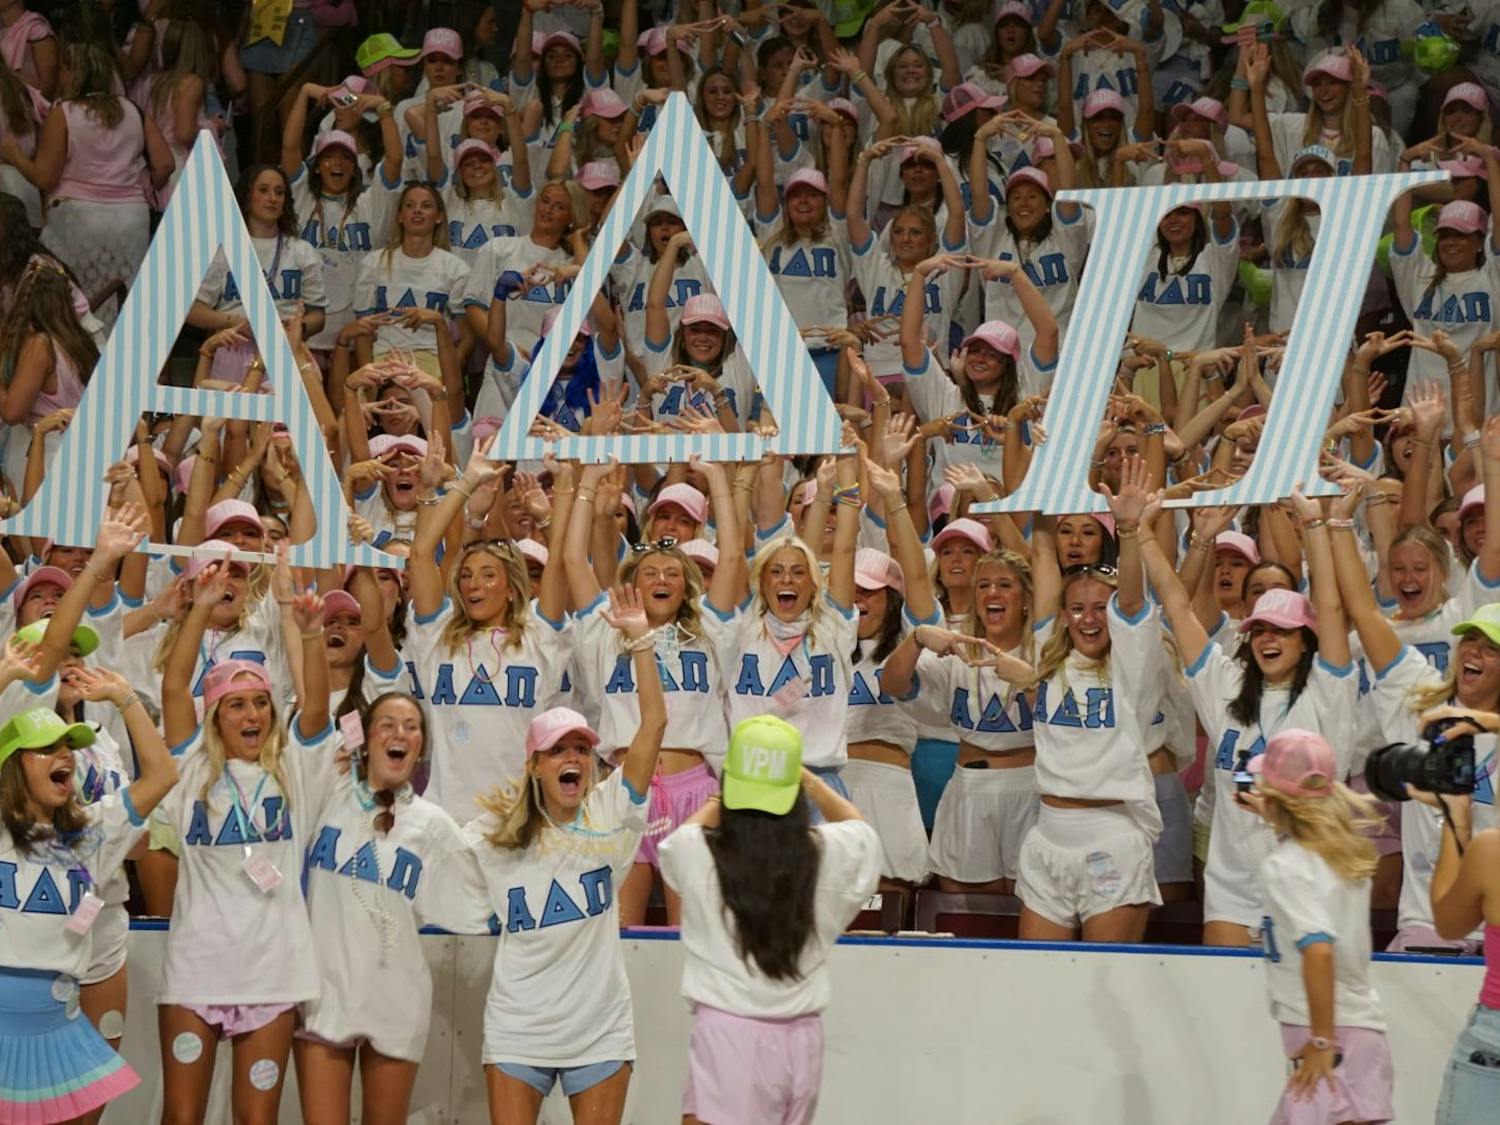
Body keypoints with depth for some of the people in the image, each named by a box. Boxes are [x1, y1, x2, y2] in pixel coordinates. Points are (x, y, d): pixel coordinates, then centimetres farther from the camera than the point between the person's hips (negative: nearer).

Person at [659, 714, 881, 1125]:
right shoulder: (827, 853, -4)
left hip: (727, 1031, -3)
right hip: (800, 1037, 4)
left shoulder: (697, 852, -8)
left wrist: (717, 804, 32)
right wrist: (812, 781, 32)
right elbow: (858, 827, 22)